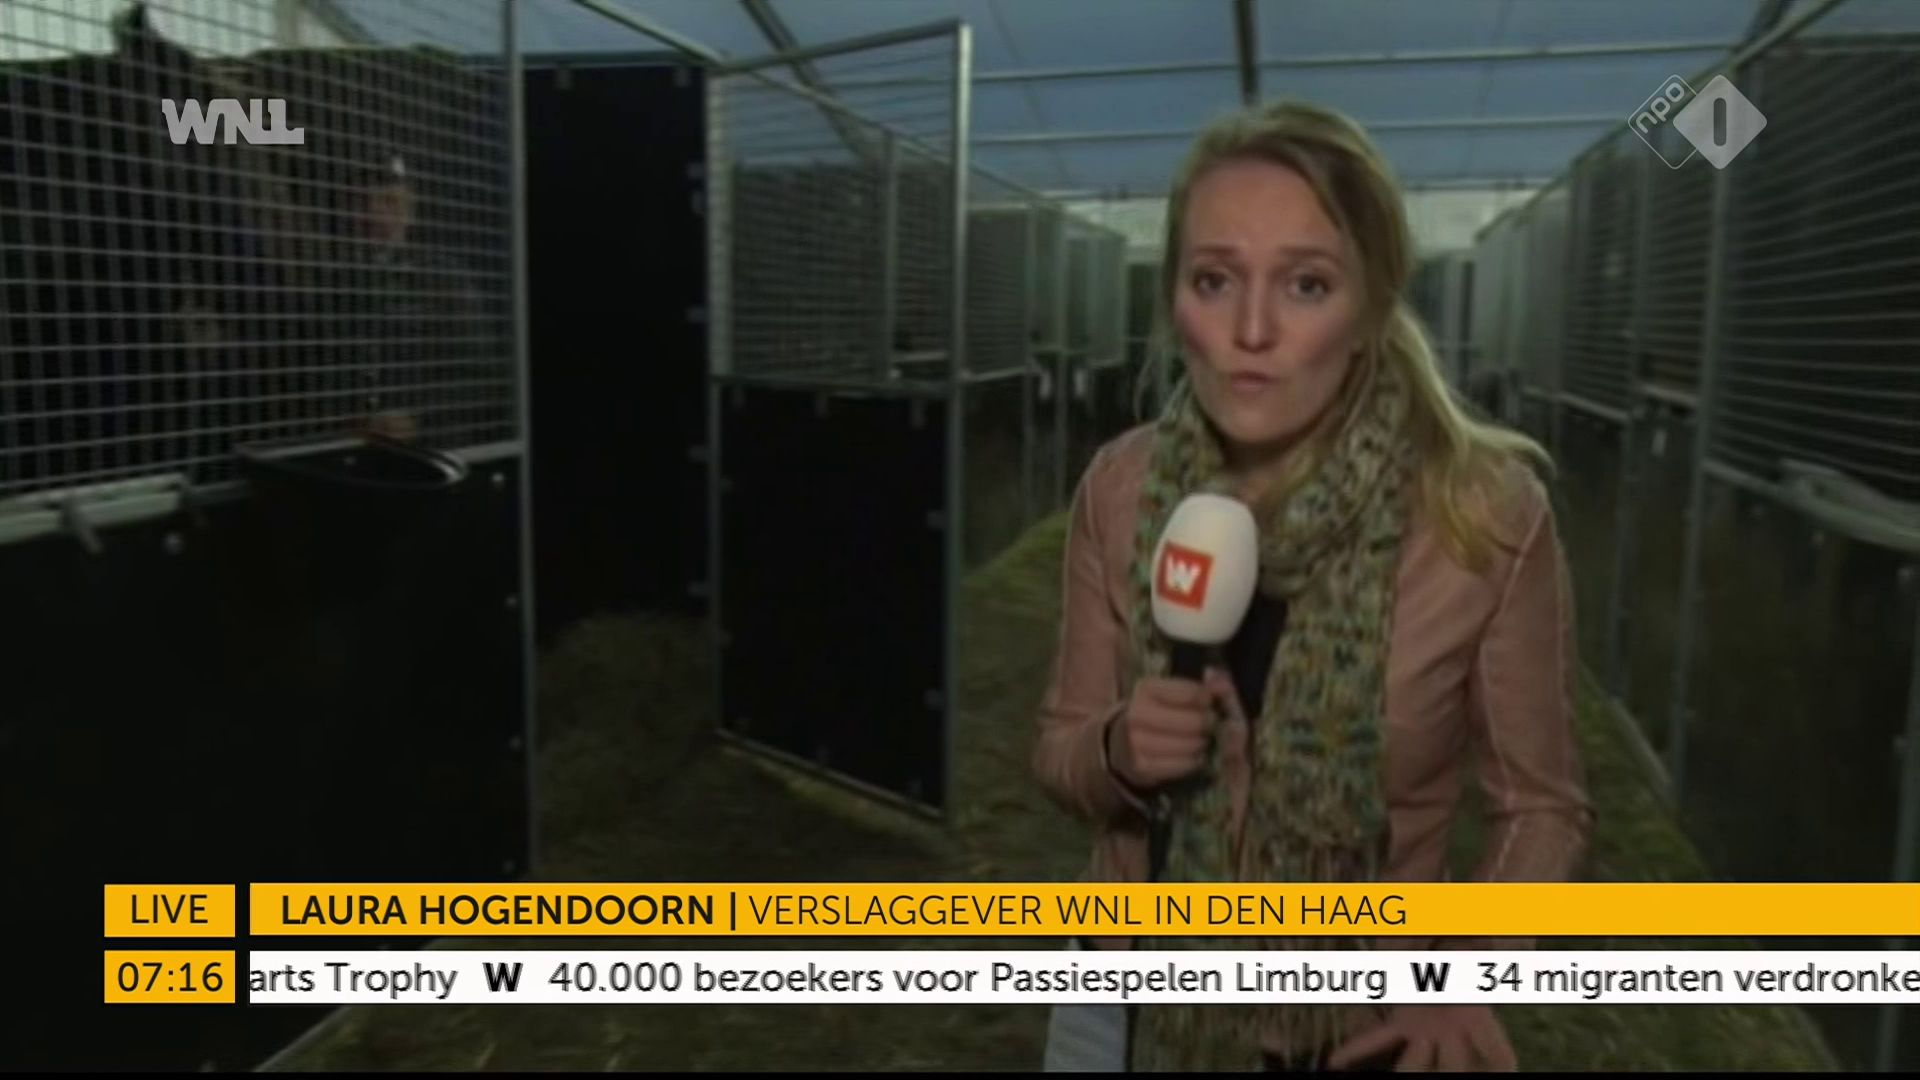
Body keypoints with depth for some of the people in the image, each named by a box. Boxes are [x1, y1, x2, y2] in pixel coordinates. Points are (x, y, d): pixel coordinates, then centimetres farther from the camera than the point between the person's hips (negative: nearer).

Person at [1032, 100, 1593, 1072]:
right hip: (1142, 998, 2)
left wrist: (1464, 979, -23)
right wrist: (1118, 753, -22)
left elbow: (1540, 804, -7)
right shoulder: (1118, 489, -12)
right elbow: (1060, 751, -1)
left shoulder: (1486, 513, -20)